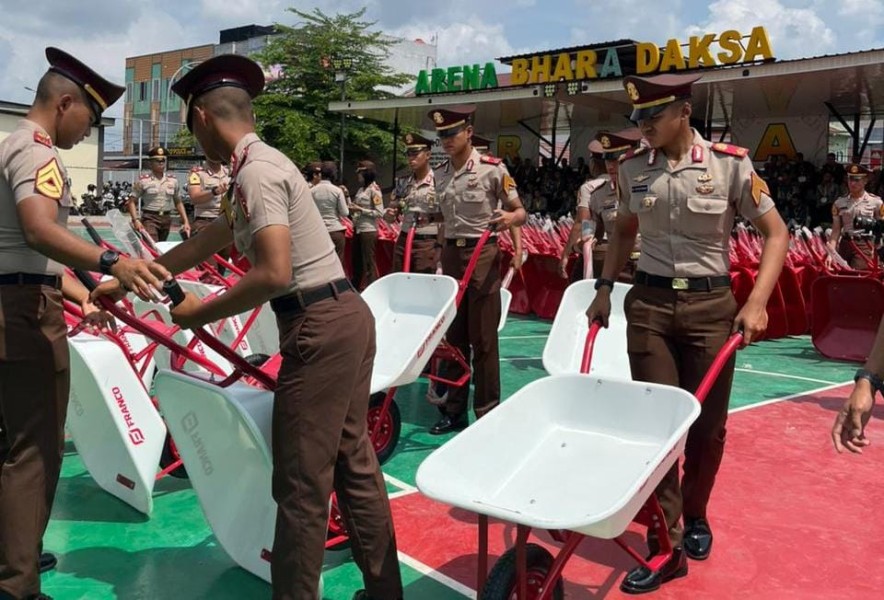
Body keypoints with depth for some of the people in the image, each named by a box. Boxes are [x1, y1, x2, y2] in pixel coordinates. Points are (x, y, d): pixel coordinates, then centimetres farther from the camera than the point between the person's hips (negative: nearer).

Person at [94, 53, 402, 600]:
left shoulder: (256, 171, -13)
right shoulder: (259, 165, 18)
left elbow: (274, 274, -24)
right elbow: (205, 243, 26)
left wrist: (202, 312, -10)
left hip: (320, 328, -10)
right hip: (348, 316, 10)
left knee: (302, 480, 0)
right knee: (353, 462, 16)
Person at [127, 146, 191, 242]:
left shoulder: (173, 180, 9)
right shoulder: (143, 180, -2)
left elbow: (178, 202, 15)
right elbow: (132, 201, -1)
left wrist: (185, 221, 6)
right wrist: (136, 220, -15)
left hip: (166, 219, 5)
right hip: (149, 218, -5)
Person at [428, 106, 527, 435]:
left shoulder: (492, 168, -9)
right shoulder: (439, 173, 8)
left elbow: (520, 213, -6)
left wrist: (511, 218, -27)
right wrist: (441, 251, 14)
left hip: (482, 254, -5)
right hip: (451, 255, 6)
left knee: (483, 339, -1)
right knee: (453, 336, 10)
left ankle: (486, 412, 11)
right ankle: (454, 409, 20)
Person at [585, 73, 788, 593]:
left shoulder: (730, 164, -8)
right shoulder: (632, 168, 2)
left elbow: (776, 233, -4)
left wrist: (758, 302, -14)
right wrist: (606, 288, 10)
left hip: (711, 305, -1)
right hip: (648, 304, 2)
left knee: (708, 424, 10)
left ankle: (695, 517, 35)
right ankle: (666, 545, 8)